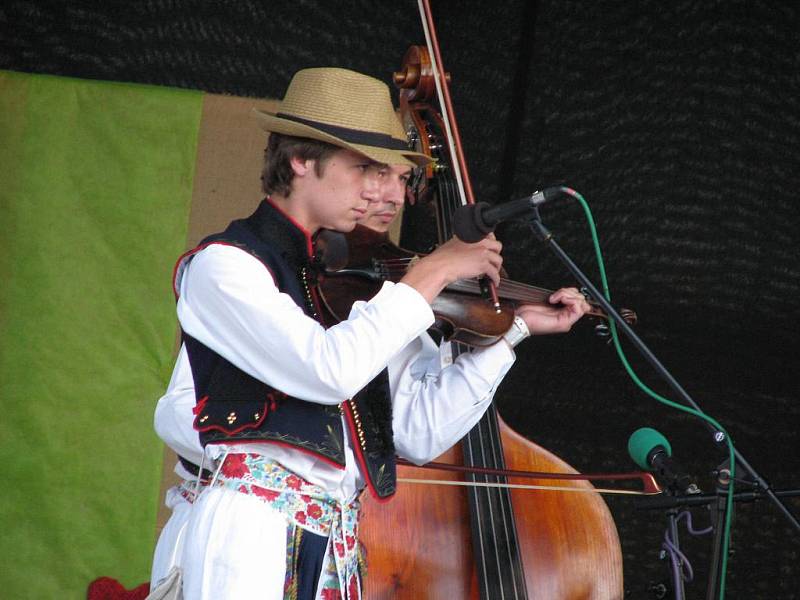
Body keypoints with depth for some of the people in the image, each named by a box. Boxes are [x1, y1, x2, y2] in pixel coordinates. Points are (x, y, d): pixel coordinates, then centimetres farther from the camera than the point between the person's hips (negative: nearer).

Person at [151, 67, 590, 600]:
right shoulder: (223, 265, -4)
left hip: (342, 548, 6)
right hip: (252, 538, -6)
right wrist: (428, 276, -11)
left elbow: (421, 430, 8)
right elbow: (329, 370, -21)